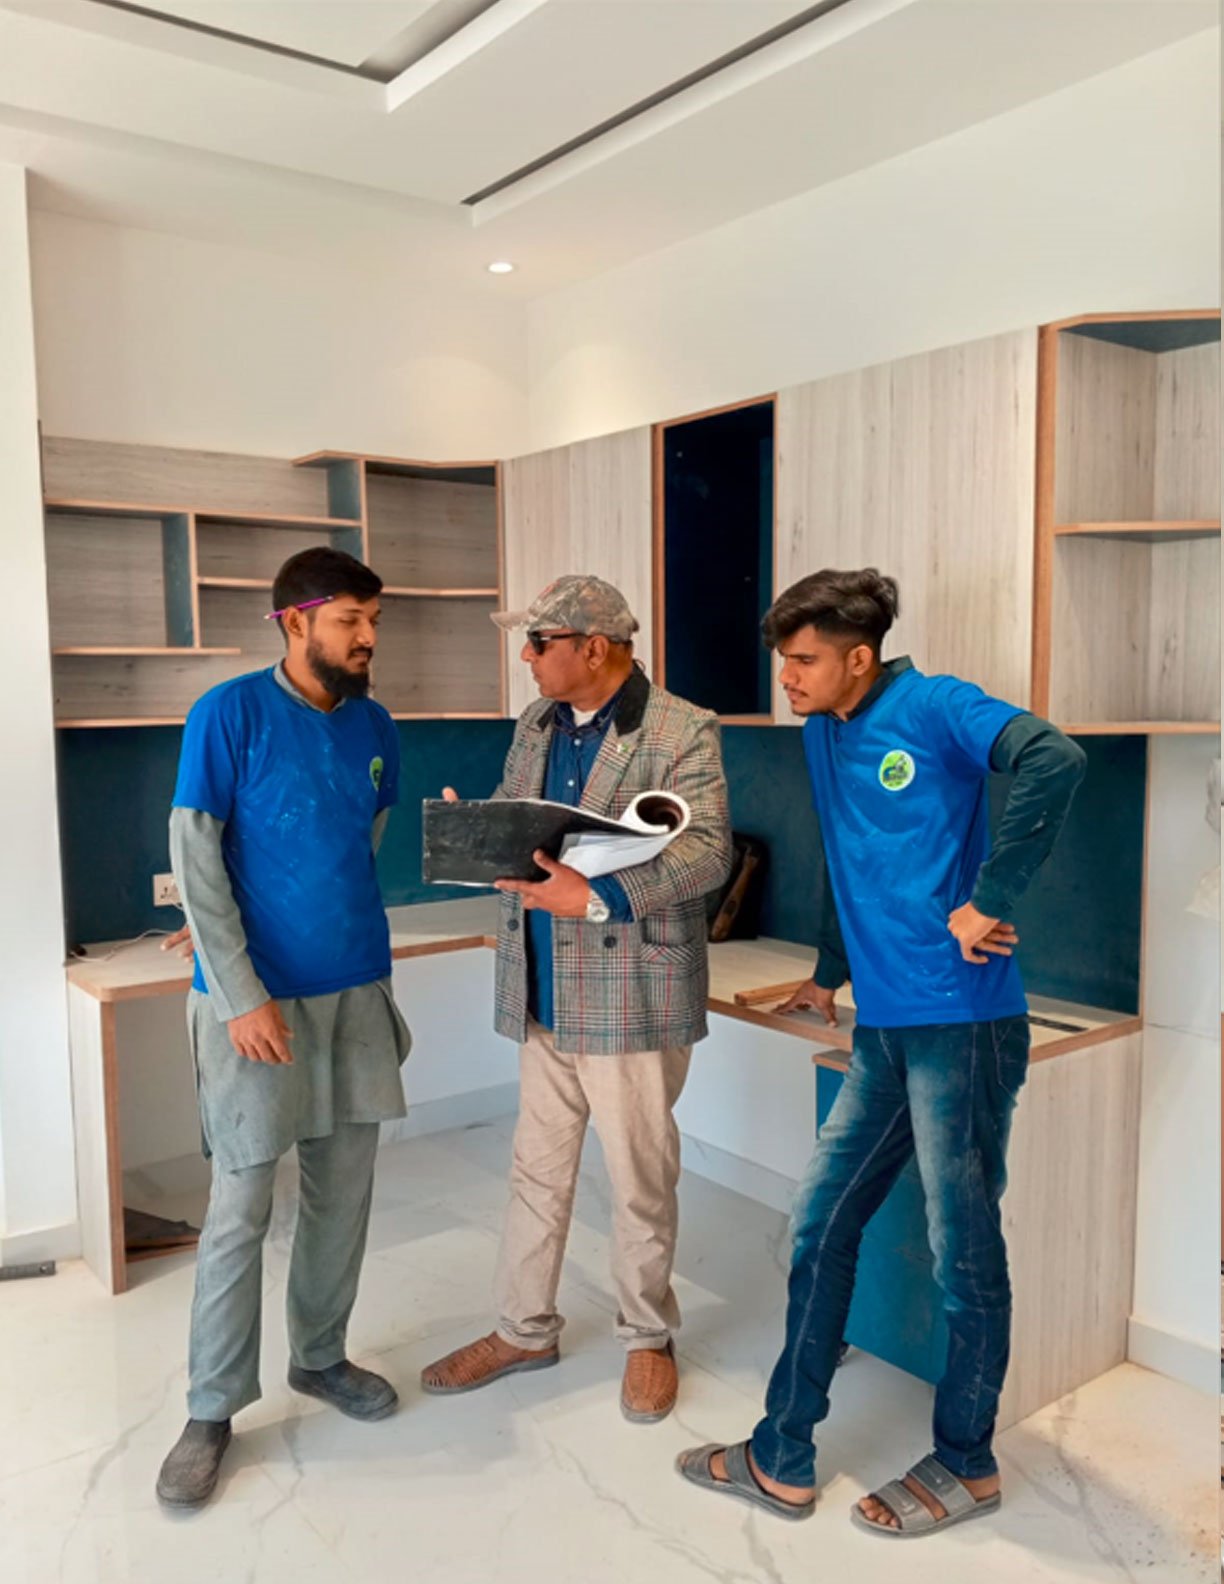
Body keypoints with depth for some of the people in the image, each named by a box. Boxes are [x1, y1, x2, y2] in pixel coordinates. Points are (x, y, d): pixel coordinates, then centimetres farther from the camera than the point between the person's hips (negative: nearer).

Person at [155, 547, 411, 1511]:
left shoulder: (373, 725, 5)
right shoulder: (230, 714, -10)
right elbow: (194, 860, -12)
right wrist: (241, 994, -16)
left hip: (356, 990, 5)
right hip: (256, 997, -5)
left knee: (344, 1192, 14)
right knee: (242, 1209, 1)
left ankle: (320, 1357, 34)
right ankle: (214, 1412, 19)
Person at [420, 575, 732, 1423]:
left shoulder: (682, 731, -12)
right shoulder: (535, 725, 10)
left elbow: (708, 852, -21)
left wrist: (595, 897, -31)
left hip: (632, 993, -6)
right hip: (543, 993, 6)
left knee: (641, 1180, 10)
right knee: (538, 1170, 17)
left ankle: (649, 1337, 32)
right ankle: (524, 1329, 35)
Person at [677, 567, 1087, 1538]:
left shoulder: (933, 708, -10)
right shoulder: (823, 733, 12)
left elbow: (1056, 759, -26)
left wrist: (986, 902, -24)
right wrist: (829, 974, 29)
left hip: (962, 1027, -8)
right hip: (883, 1030, 8)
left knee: (964, 1256, 7)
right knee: (819, 1231, 11)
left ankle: (967, 1466, 30)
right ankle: (782, 1461, 26)